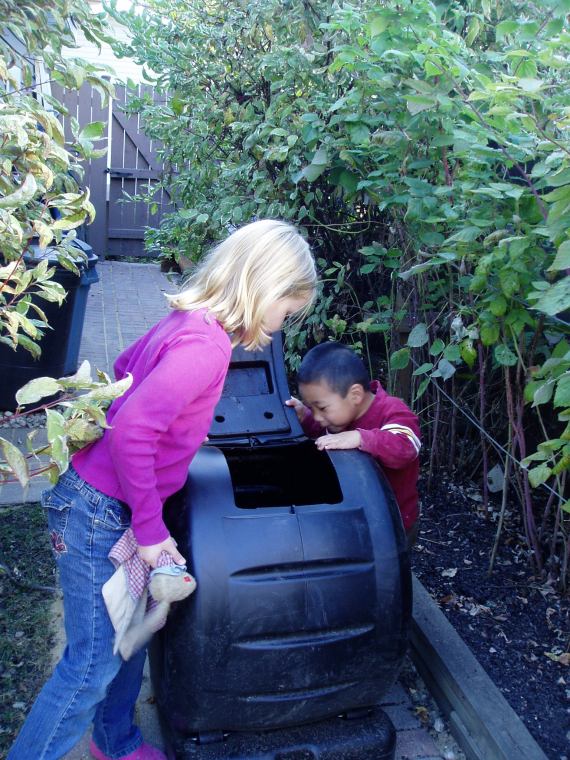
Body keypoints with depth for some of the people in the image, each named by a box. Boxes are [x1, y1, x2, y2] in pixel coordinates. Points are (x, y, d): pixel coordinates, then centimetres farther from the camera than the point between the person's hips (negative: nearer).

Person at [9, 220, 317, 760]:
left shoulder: (189, 320, 3)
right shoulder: (207, 345, -25)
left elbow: (126, 366, 18)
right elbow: (132, 430, -32)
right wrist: (150, 529, -22)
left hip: (103, 498, 9)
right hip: (99, 514, -9)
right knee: (94, 665, 4)